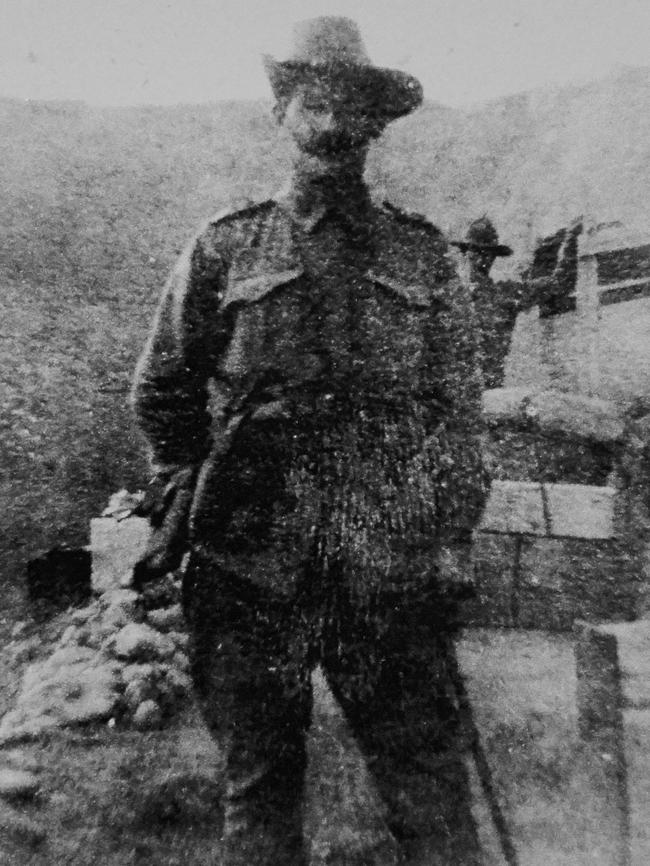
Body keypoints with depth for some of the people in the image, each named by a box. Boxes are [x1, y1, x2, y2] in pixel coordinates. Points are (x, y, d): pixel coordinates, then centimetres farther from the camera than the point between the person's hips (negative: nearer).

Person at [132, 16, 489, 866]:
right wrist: (187, 499, 5)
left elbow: (459, 401, 9)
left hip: (390, 568, 1)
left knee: (427, 778, 11)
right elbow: (162, 392, 11)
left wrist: (443, 516, 2)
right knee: (259, 786, 15)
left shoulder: (423, 252, 9)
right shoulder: (224, 248, 6)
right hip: (251, 565, 0)